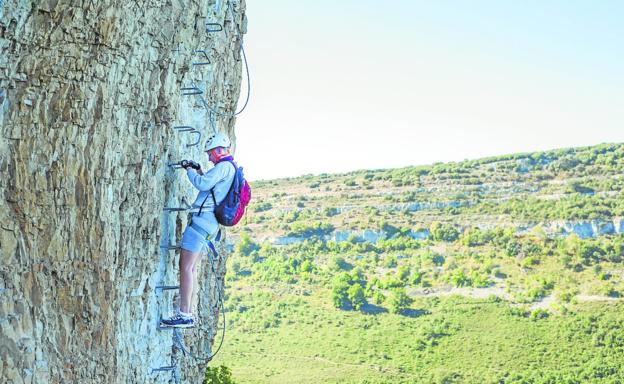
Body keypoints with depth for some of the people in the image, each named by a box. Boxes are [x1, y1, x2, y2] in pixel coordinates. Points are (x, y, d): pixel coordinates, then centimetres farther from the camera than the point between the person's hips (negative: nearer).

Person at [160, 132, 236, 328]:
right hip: (209, 223, 11)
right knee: (191, 267, 13)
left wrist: (190, 171, -3)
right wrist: (200, 173, 16)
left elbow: (202, 184, -19)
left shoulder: (224, 166, -9)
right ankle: (187, 313, 16)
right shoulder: (231, 169, 22)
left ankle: (184, 315, -13)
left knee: (185, 267, -11)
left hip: (203, 218, -11)